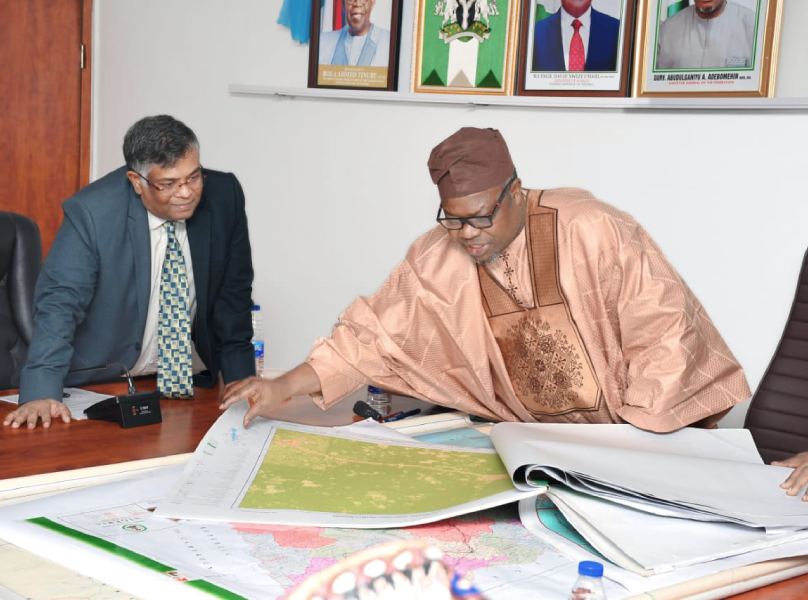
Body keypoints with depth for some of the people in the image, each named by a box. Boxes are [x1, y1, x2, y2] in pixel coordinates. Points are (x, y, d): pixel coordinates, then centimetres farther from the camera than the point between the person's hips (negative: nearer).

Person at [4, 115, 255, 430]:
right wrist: (42, 392, -33)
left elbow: (234, 291, 3)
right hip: (107, 380, -2)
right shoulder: (91, 212, -17)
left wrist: (240, 380, 0)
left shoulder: (223, 195, -7)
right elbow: (60, 300, -20)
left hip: (195, 378, 3)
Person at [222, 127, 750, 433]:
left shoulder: (595, 232, -18)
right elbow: (373, 336, -3)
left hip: (651, 431, -4)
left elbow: (665, 334, -15)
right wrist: (284, 388, -13)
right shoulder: (436, 260, -6)